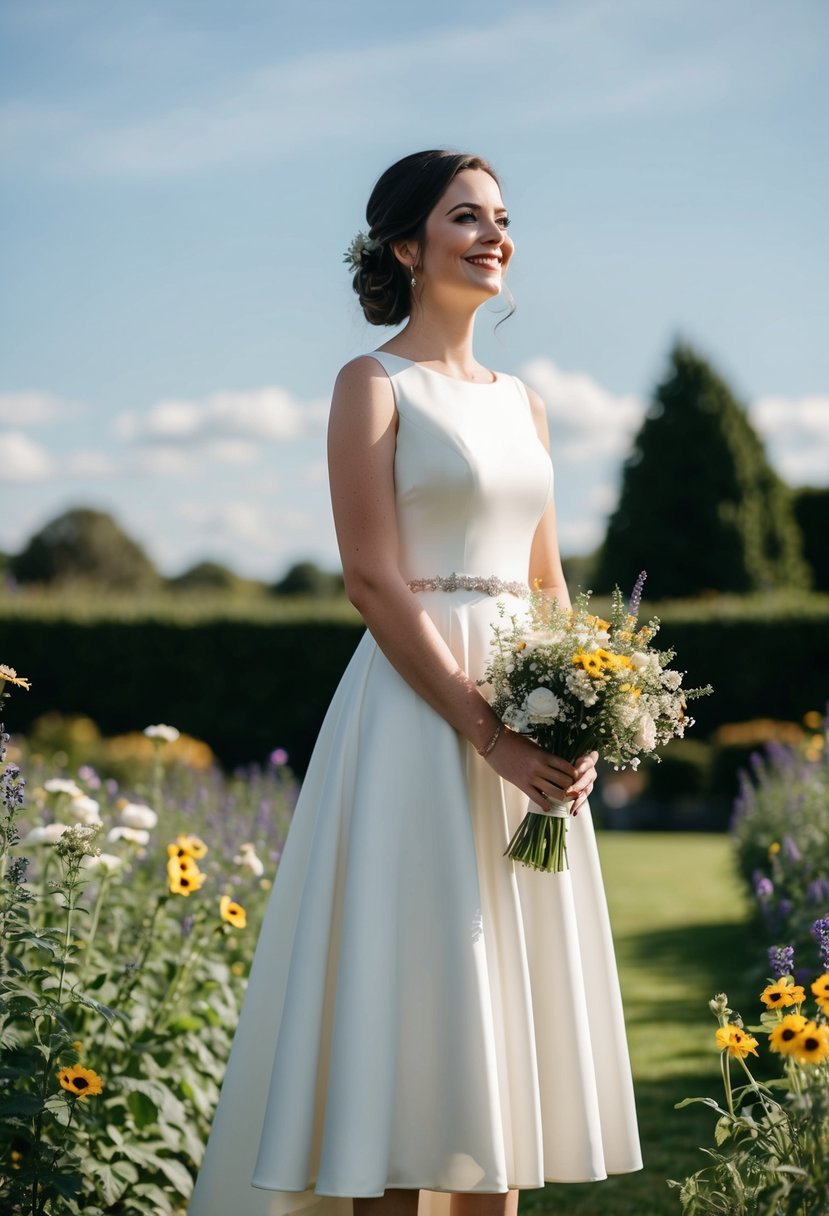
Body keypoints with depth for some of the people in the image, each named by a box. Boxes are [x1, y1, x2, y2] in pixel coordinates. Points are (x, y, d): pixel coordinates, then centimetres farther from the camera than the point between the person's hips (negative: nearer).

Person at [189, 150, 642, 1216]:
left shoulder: (519, 400, 17)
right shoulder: (373, 386, -3)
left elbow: (547, 579, 16)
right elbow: (374, 581, -12)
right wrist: (488, 734, -18)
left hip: (531, 726, 7)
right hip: (418, 711, -7)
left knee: (509, 1009, 8)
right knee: (413, 1000, -6)